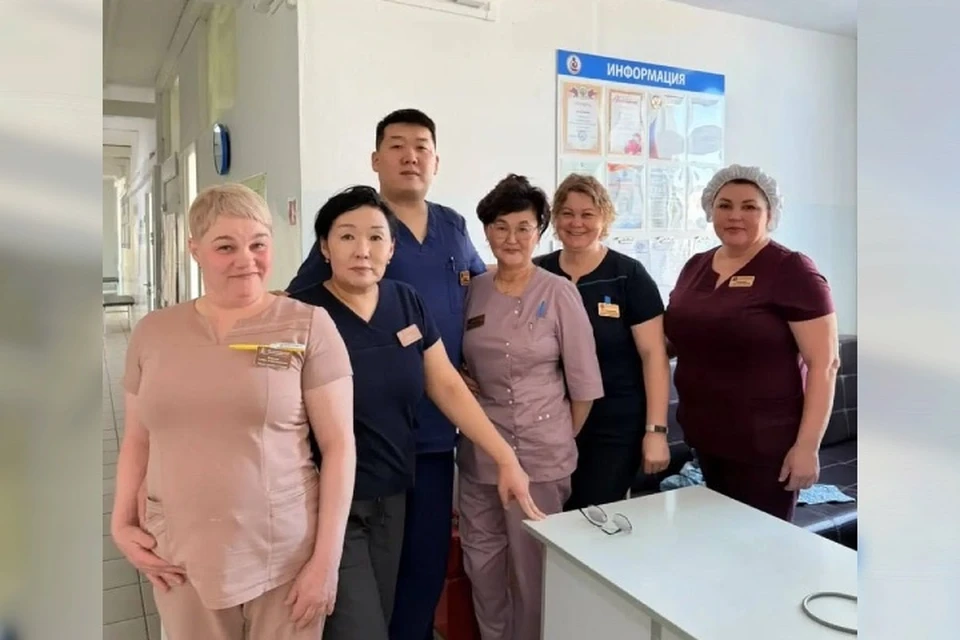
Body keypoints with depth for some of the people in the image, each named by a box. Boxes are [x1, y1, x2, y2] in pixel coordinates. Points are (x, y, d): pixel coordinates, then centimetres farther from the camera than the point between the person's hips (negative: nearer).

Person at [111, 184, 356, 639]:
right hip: (181, 560, 3)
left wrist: (326, 559, -10)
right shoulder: (153, 332, 4)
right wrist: (121, 523, 1)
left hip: (285, 558, -2)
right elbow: (136, 440, 14)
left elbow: (339, 446, -8)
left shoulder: (308, 325, -7)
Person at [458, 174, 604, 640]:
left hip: (540, 450, -4)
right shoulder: (473, 292, 2)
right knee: (481, 559, 16)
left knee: (532, 565, 10)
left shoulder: (559, 293, -9)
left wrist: (565, 437, 2)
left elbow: (584, 380, -5)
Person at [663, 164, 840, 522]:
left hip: (763, 445, -6)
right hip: (704, 437, 6)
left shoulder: (792, 270, -11)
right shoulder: (696, 266, 7)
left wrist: (807, 444, -18)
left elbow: (824, 363, -14)